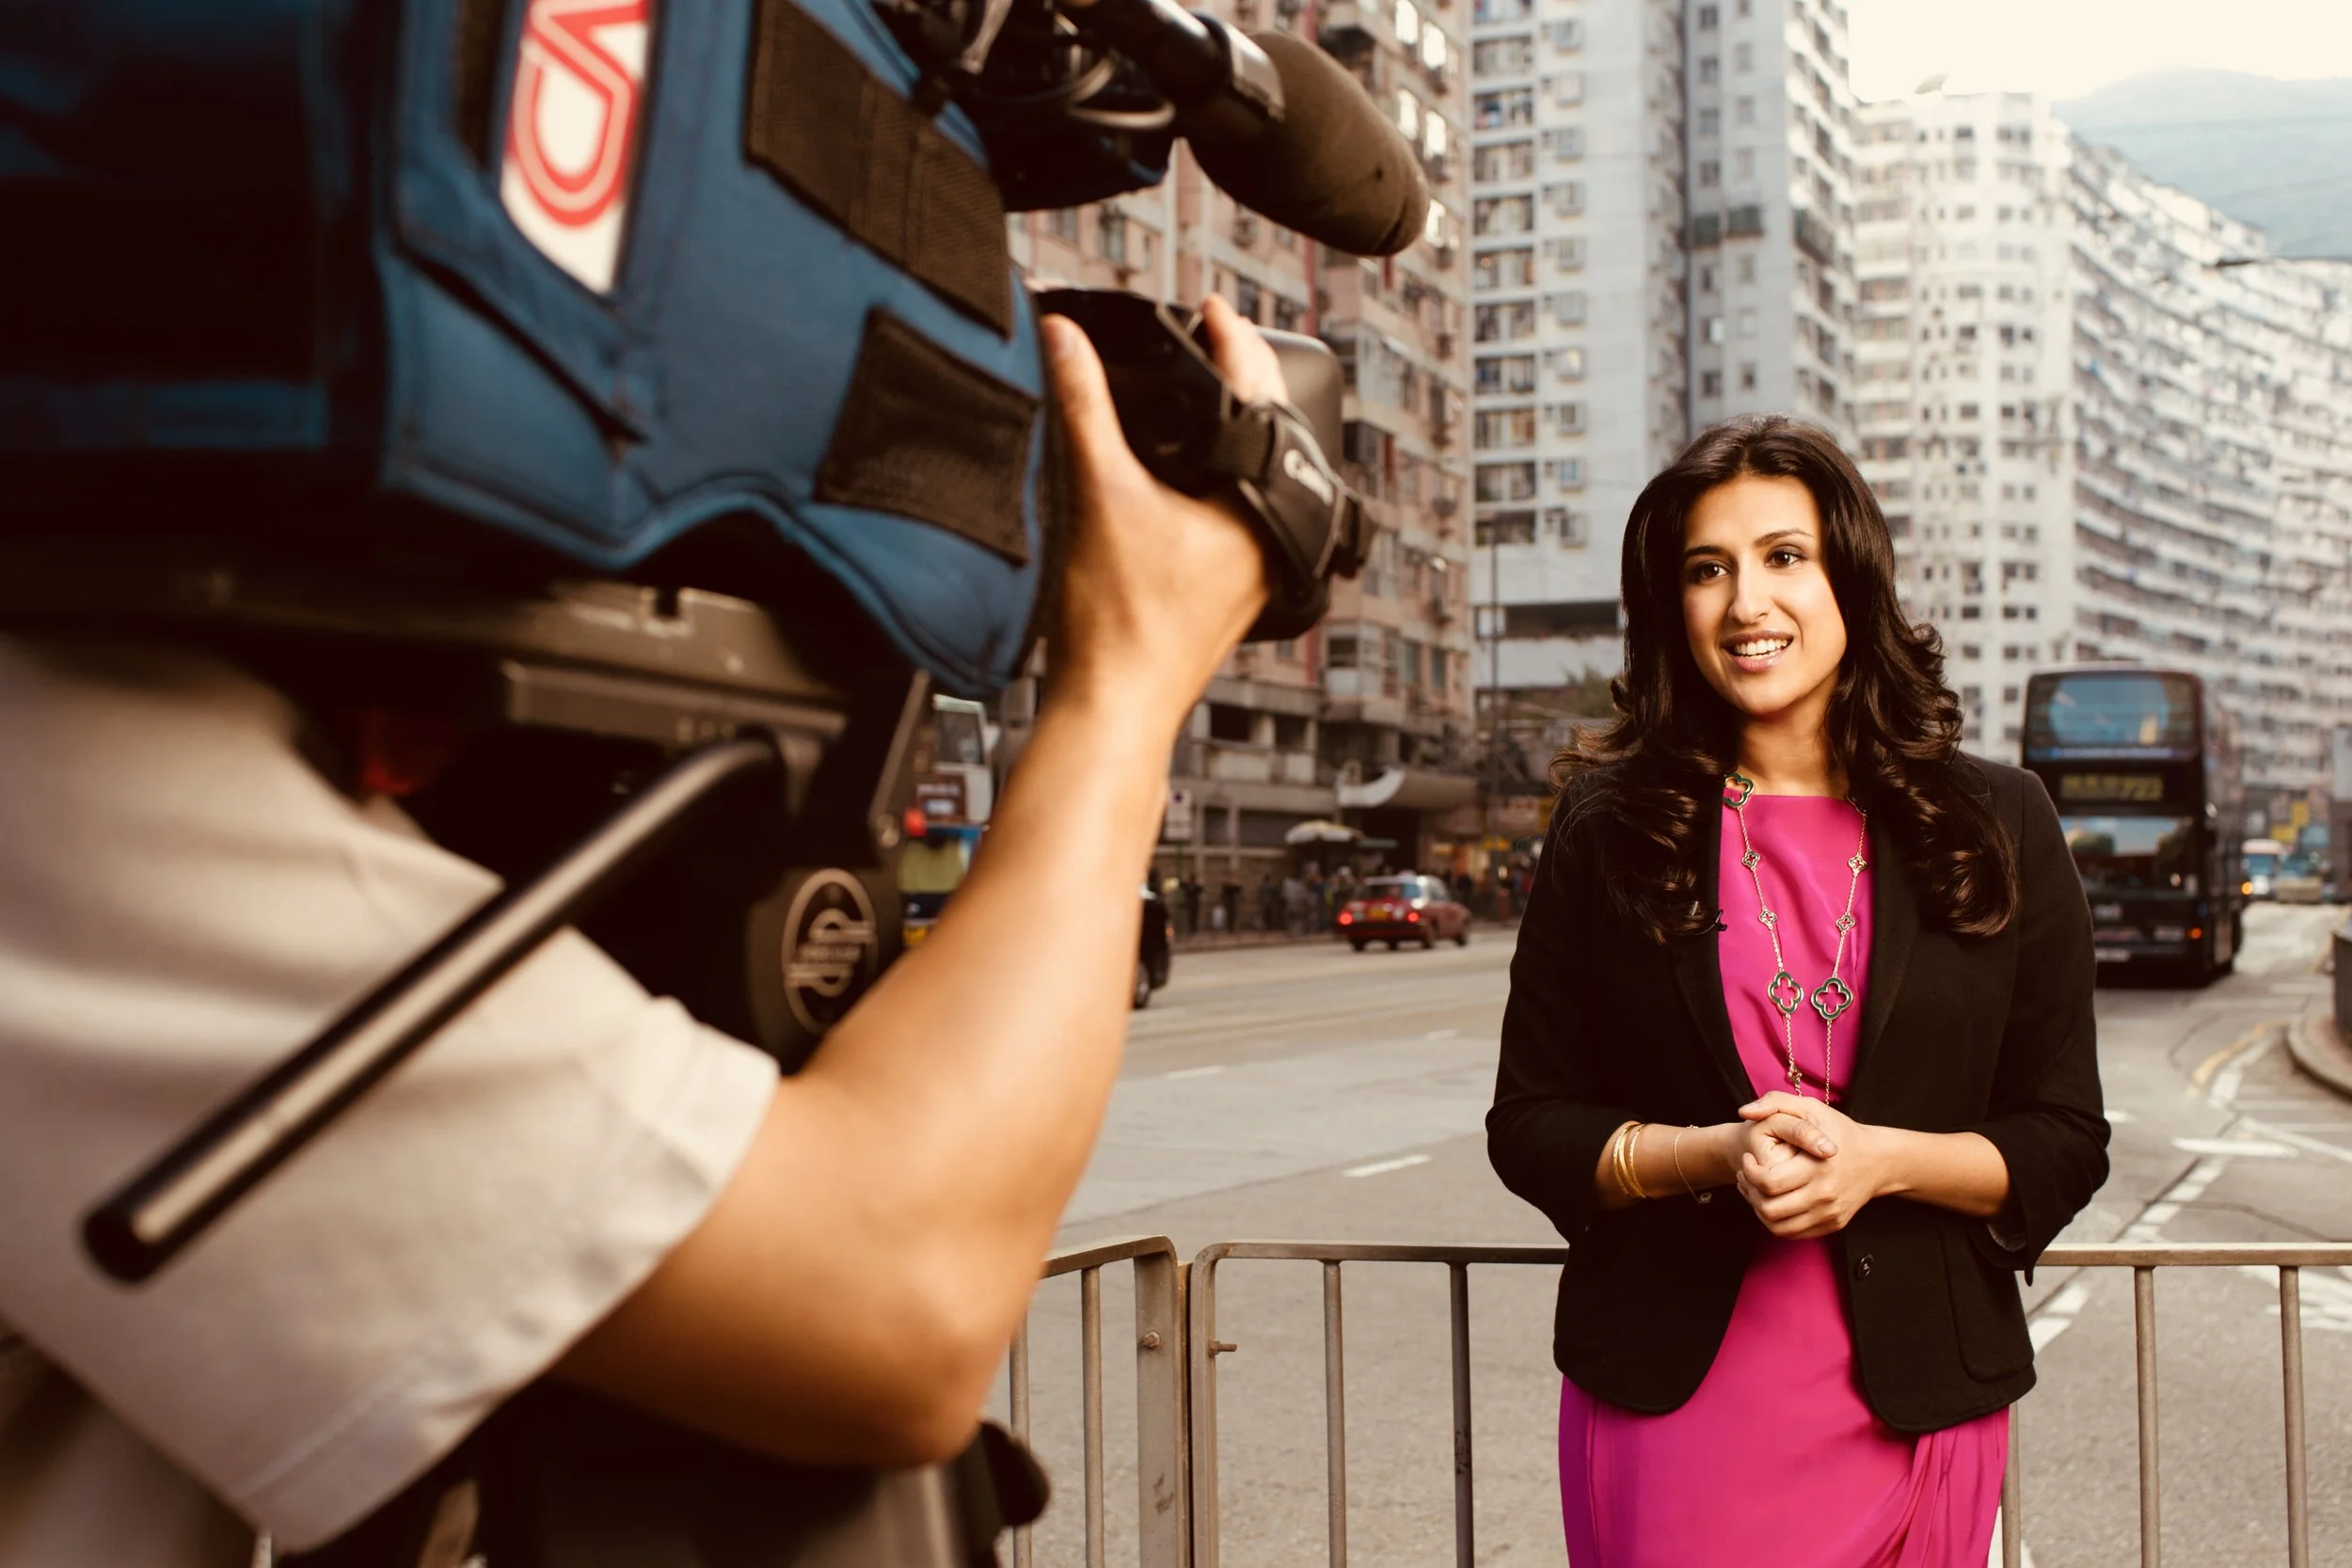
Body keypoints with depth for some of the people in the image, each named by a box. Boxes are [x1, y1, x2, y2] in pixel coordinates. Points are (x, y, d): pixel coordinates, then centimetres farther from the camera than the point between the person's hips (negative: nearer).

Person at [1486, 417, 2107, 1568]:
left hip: (1916, 1403, 1)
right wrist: (1717, 1154, -16)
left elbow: (2065, 1142, 3)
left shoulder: (1997, 825, 2)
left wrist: (1878, 1160, -15)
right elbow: (1529, 1127, 1)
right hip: (1671, 1399, -1)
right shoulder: (1609, 830, 1)